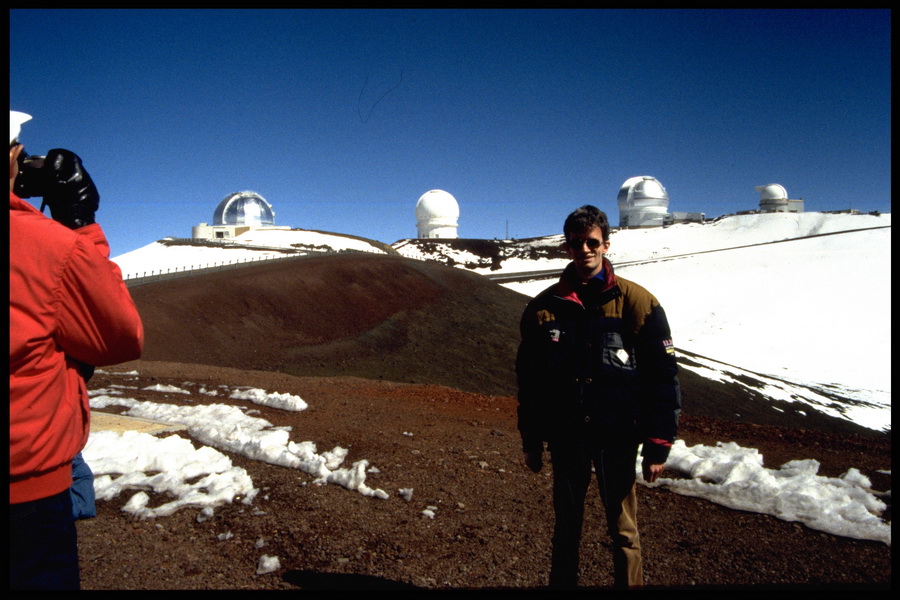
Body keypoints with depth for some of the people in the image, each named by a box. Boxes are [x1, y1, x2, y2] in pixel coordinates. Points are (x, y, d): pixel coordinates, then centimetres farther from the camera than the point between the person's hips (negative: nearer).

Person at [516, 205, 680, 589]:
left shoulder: (638, 303, -5)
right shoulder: (544, 307, 1)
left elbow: (662, 377, -4)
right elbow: (528, 379, 7)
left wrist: (658, 445, -7)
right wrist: (531, 441, 7)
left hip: (617, 440, -2)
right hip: (565, 439, 2)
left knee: (623, 531, 11)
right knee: (566, 527, 16)